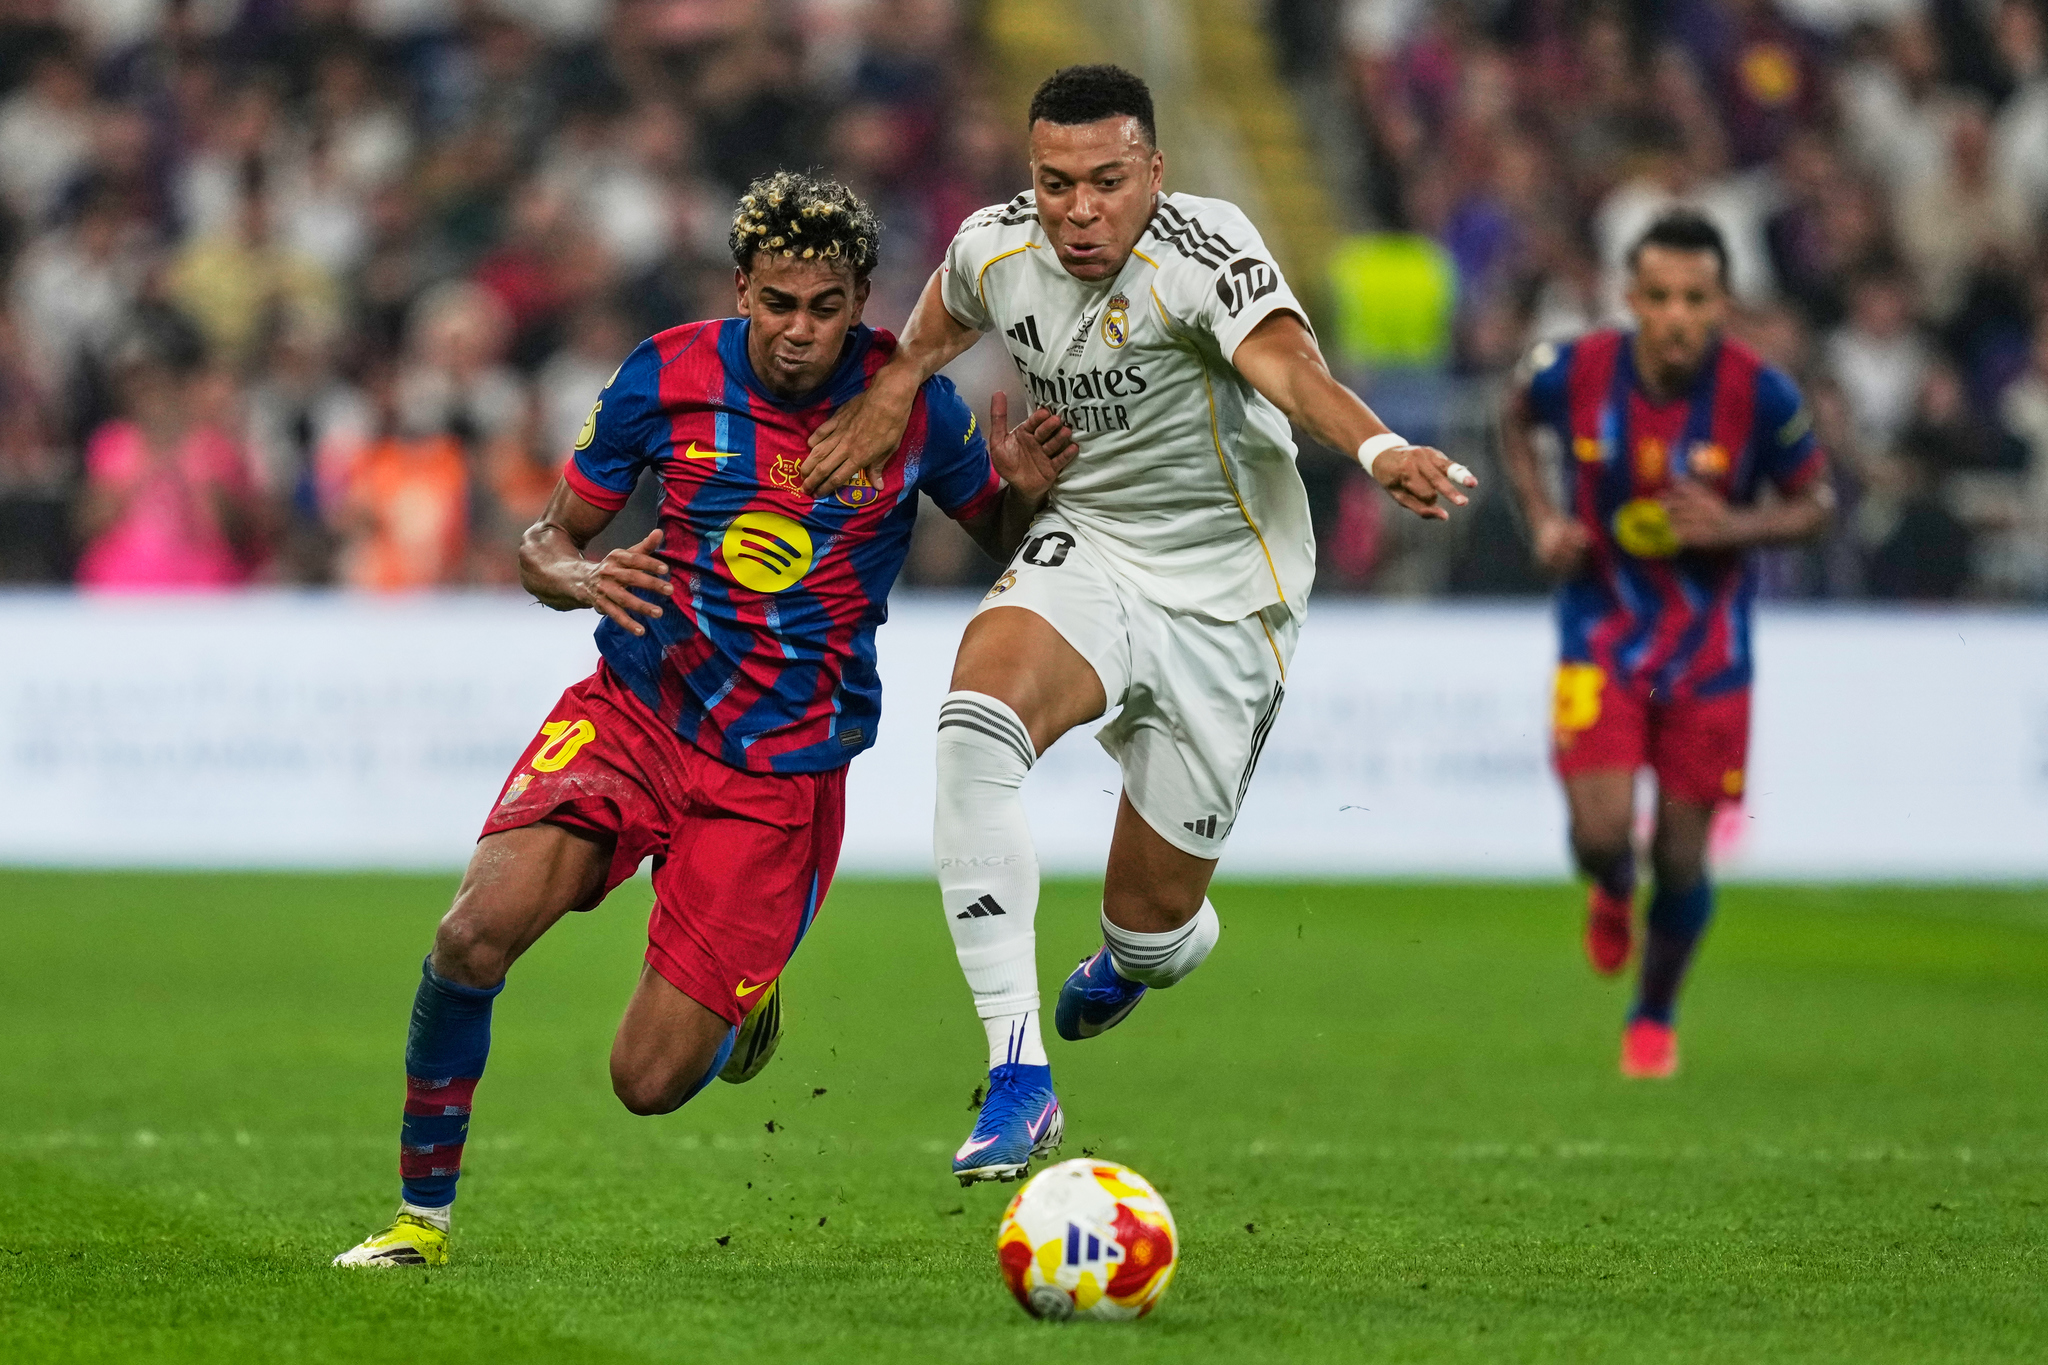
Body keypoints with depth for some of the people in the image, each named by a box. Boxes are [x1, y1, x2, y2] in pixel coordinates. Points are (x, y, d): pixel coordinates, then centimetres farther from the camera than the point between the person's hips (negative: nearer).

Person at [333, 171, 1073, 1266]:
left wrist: (1026, 494, -16)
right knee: (479, 930, -25)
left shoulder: (911, 401, -6)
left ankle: (743, 993, 31)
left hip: (782, 770, -1)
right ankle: (421, 1212, -5)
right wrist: (582, 579, -20)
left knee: (651, 1081, -7)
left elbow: (1001, 543, 8)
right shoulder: (667, 376, -5)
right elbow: (544, 542, 4)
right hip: (634, 713, 1)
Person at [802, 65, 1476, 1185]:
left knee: (1151, 920, 2)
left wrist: (1377, 448, -61)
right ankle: (1018, 1079, -30)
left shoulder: (1201, 251, -23)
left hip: (1222, 597, -3)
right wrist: (891, 390, 5)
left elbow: (1284, 360, -43)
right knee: (976, 720, -31)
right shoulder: (995, 250, -6)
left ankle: (1146, 952, 47)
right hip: (1084, 549, 3)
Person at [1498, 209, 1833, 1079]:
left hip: (1708, 648, 0)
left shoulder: (1761, 396, -17)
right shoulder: (1574, 373, -14)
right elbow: (1514, 419, 10)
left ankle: (1654, 1016, 33)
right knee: (1602, 830, -16)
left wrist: (1736, 527, -22)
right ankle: (1610, 894, 24)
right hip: (1601, 636, 0)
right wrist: (1541, 515, -5)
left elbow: (1815, 502, -2)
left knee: (1681, 857, 5)